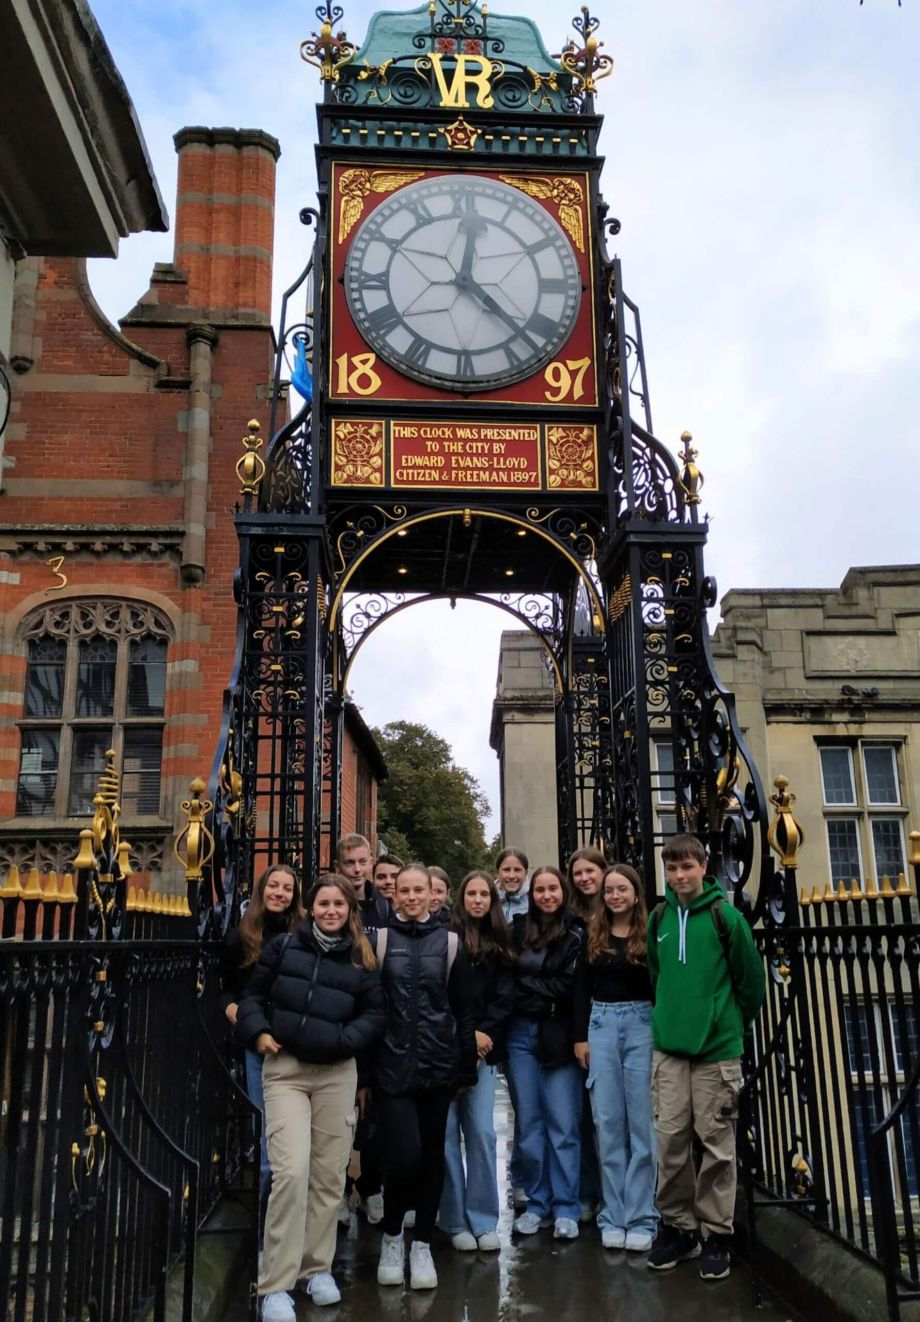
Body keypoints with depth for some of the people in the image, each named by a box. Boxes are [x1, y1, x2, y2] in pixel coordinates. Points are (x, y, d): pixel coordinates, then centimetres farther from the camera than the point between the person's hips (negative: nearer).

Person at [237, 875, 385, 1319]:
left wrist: (344, 1041, -11)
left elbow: (374, 1014, 5)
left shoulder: (361, 960, 6)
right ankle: (275, 1284, -2)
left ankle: (317, 1267, 28)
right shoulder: (283, 947, 3)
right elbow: (253, 995, 7)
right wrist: (258, 1032, -10)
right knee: (291, 1171, -13)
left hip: (337, 1074, 2)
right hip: (285, 1069, -2)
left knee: (329, 1175, 9)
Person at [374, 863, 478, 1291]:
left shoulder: (449, 943, 5)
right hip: (392, 1066, -2)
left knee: (431, 1155, 8)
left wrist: (466, 1067, 4)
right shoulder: (379, 941, 0)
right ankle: (391, 1236, 16)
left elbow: (464, 1009, 7)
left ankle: (422, 1244, 25)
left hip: (438, 1065, 2)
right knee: (404, 1154, -10)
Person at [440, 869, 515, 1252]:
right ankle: (455, 1220, 11)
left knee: (482, 1132, 2)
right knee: (447, 1133, 0)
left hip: (484, 1048, 3)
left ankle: (484, 1220, 12)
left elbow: (504, 998, 6)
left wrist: (485, 1034, -7)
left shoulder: (499, 945, 13)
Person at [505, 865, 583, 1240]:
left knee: (563, 1124, 0)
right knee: (529, 1124, 9)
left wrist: (527, 987, -3)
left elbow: (568, 987, -9)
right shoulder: (518, 931, 8)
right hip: (520, 1034, 3)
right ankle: (537, 1203, 21)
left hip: (558, 1036, -3)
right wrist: (543, 991, -6)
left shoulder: (575, 936, -2)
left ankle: (565, 1209, 11)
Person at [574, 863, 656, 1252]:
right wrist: (581, 1037, 4)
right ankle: (613, 1216, 13)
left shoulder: (650, 934, -2)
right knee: (608, 1123, 6)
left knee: (642, 1122, 1)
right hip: (601, 1026, 3)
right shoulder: (593, 935, 7)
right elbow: (581, 989, 9)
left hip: (642, 1025, -3)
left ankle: (641, 1218, 8)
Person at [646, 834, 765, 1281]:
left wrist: (732, 1024, 7)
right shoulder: (659, 918, 5)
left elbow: (750, 978, -1)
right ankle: (677, 1226, 21)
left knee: (716, 1143, 5)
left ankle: (716, 1234, 18)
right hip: (670, 1047, 4)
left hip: (717, 1048, -3)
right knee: (670, 1139, 5)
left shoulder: (725, 916, -8)